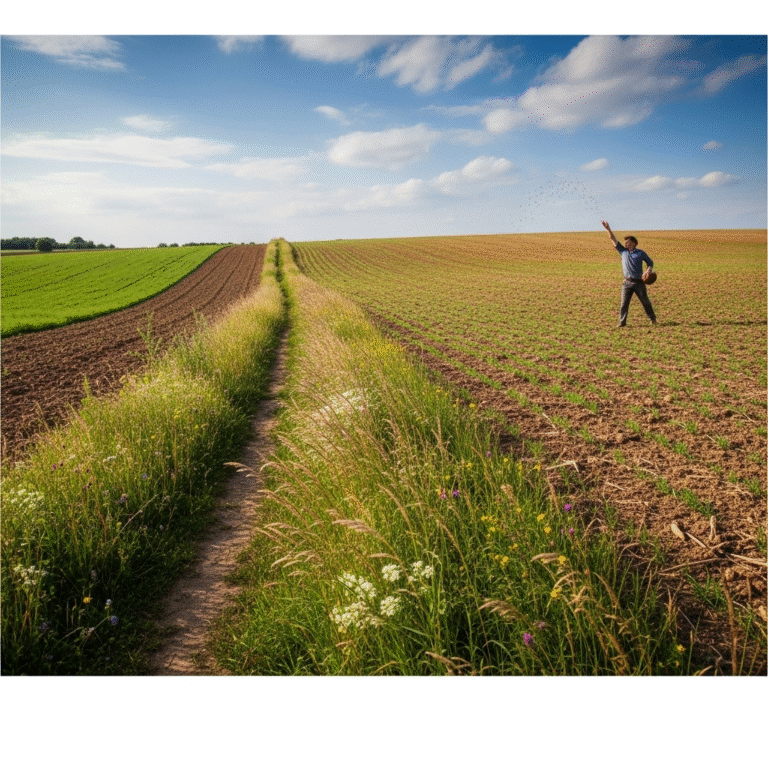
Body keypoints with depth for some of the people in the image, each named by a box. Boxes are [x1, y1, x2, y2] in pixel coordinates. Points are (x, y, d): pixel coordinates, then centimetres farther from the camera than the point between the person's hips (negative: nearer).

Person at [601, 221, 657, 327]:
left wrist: (648, 270, -5)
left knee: (645, 301, 8)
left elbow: (650, 262, 14)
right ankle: (622, 322, 0)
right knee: (624, 303, -4)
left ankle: (652, 318, 23)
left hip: (639, 282, -1)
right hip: (627, 282, 1)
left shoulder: (641, 253, 3)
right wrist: (608, 229, -2)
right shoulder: (623, 251, 8)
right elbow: (613, 239, 5)